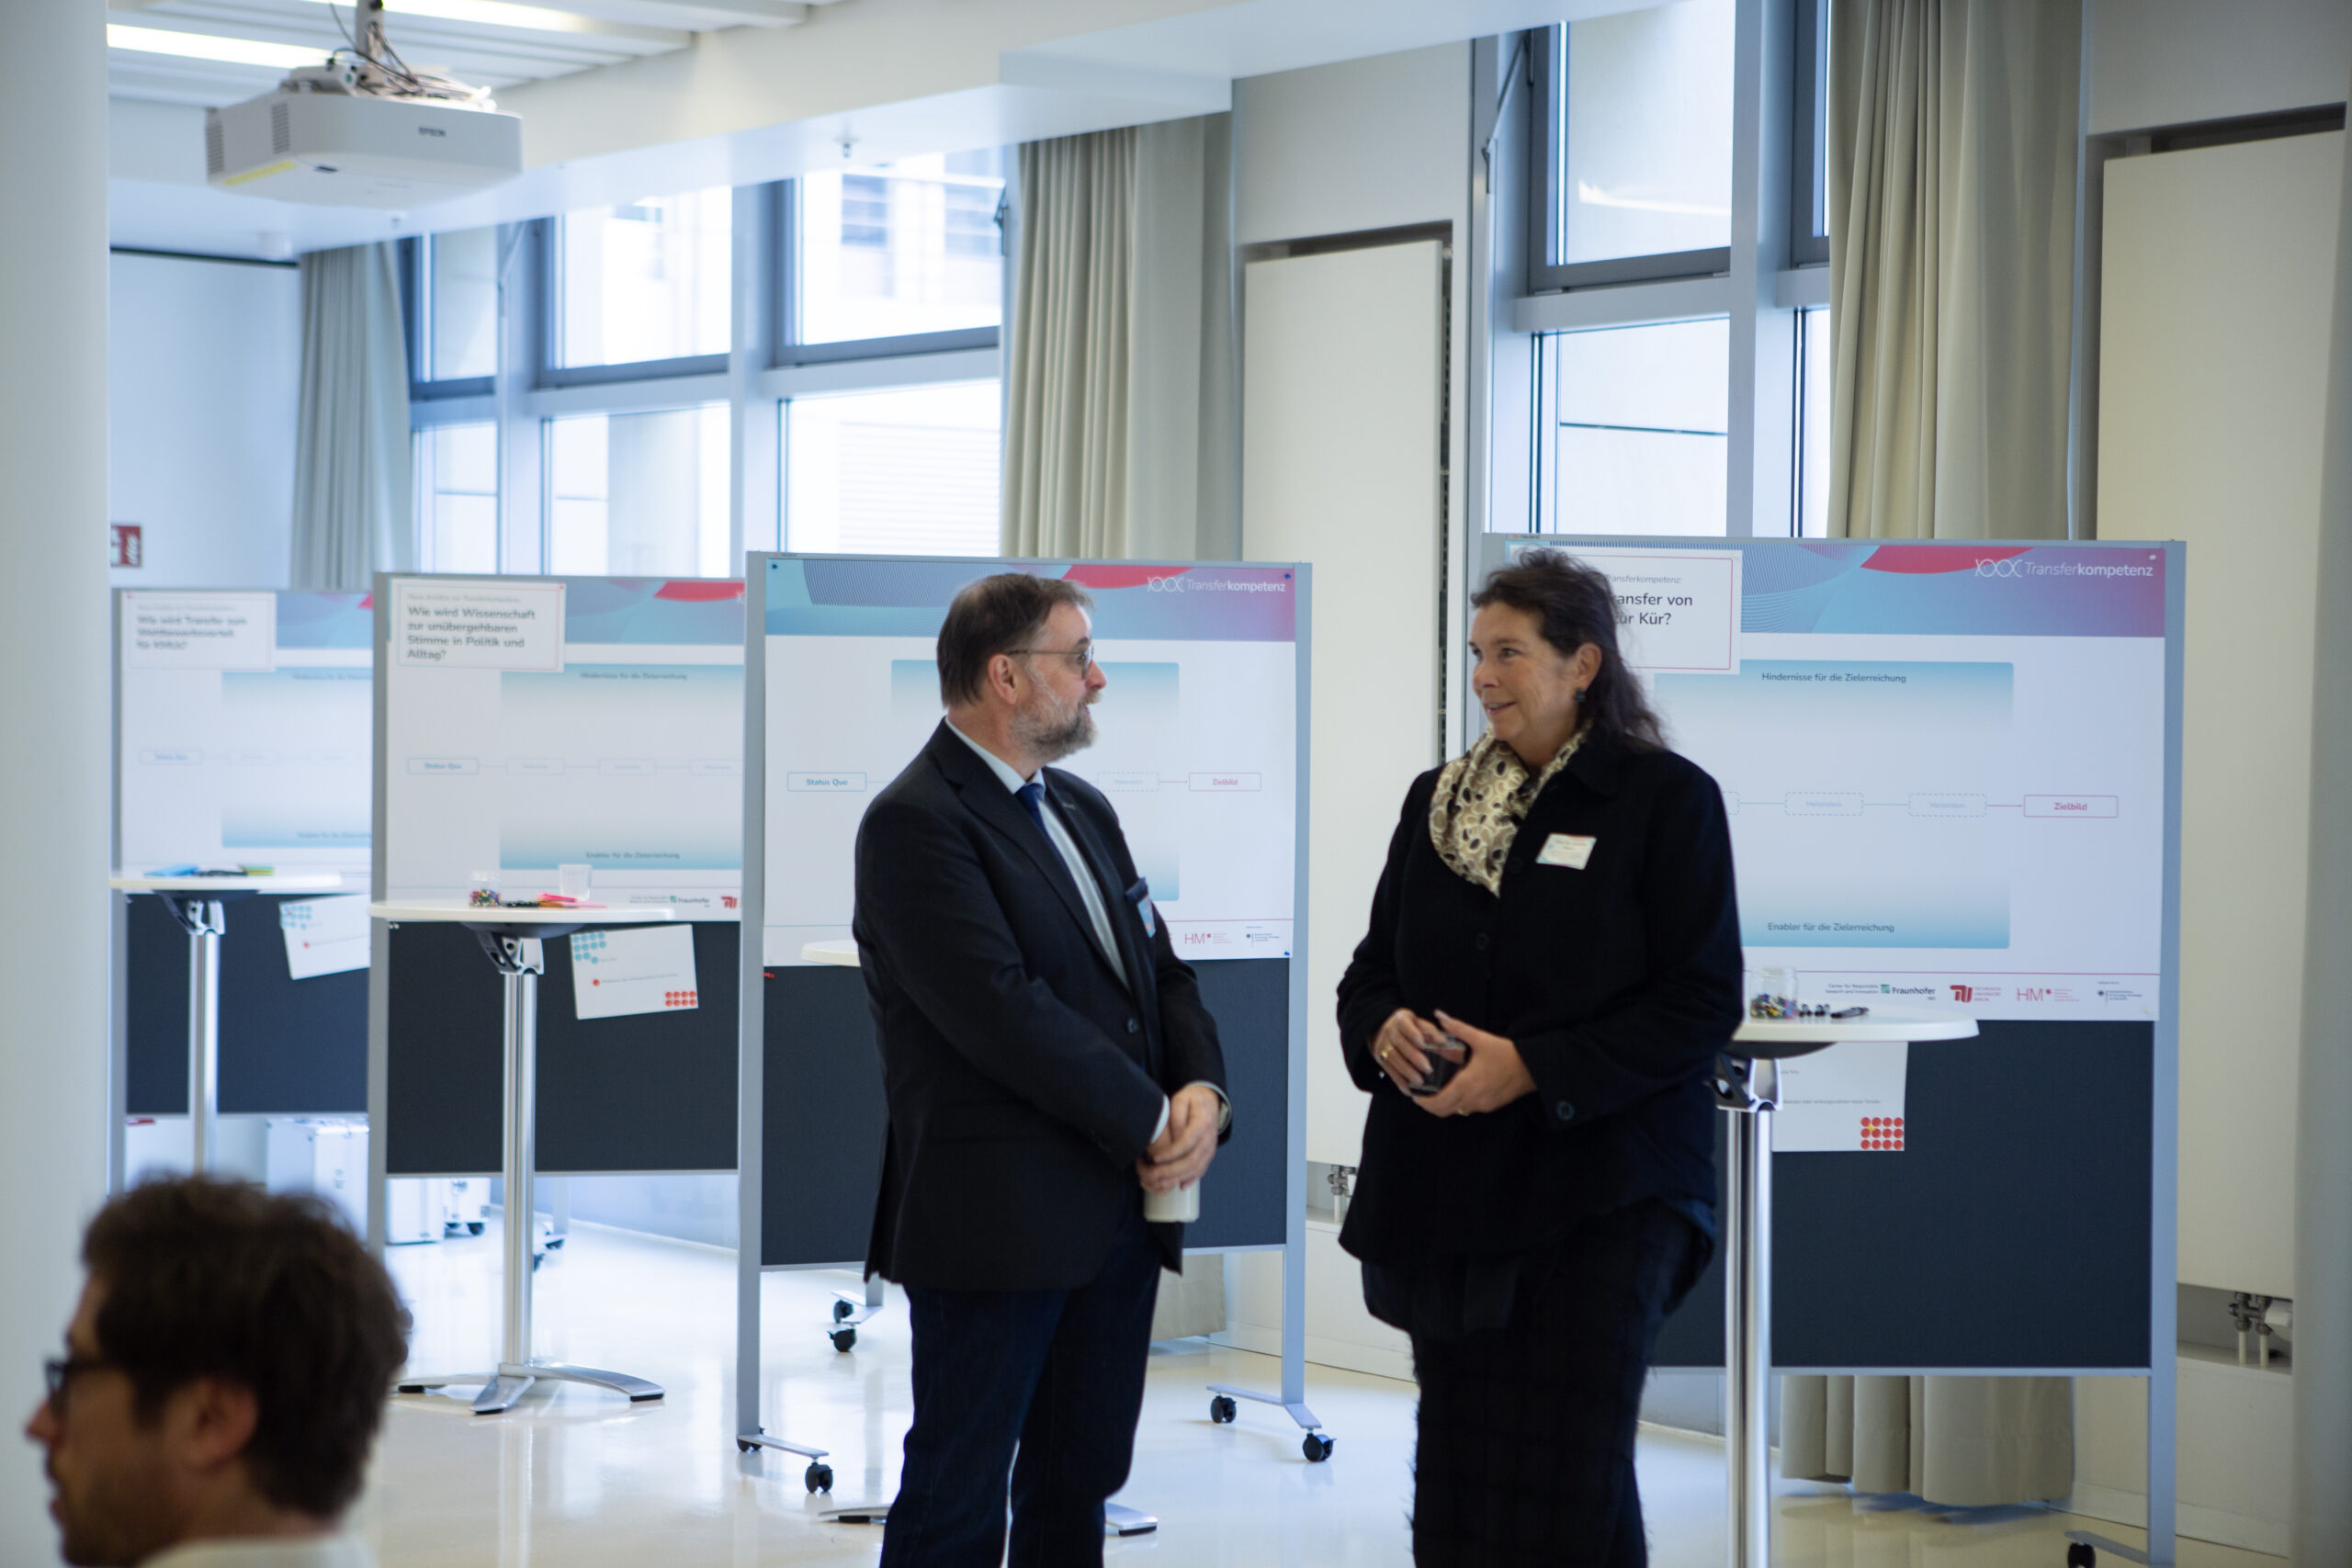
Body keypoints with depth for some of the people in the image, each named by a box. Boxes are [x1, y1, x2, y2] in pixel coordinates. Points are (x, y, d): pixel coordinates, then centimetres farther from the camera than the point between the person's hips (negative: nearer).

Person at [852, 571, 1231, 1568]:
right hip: (999, 1221, -9)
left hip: (1121, 1213, 9)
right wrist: (1150, 1122, -15)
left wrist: (1203, 1091, -5)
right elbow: (1003, 1011, -21)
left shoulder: (1083, 810, 16)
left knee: (1080, 1484, 15)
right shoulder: (916, 822, -13)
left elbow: (1159, 970, 15)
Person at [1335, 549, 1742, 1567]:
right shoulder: (1436, 798, 12)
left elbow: (1703, 1000, -10)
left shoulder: (1667, 798, -5)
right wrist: (1384, 1029, -7)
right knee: (1454, 1477, 9)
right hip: (1445, 1189, 5)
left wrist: (1534, 1066, -18)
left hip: (1601, 1195, -5)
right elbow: (1373, 968, 17)